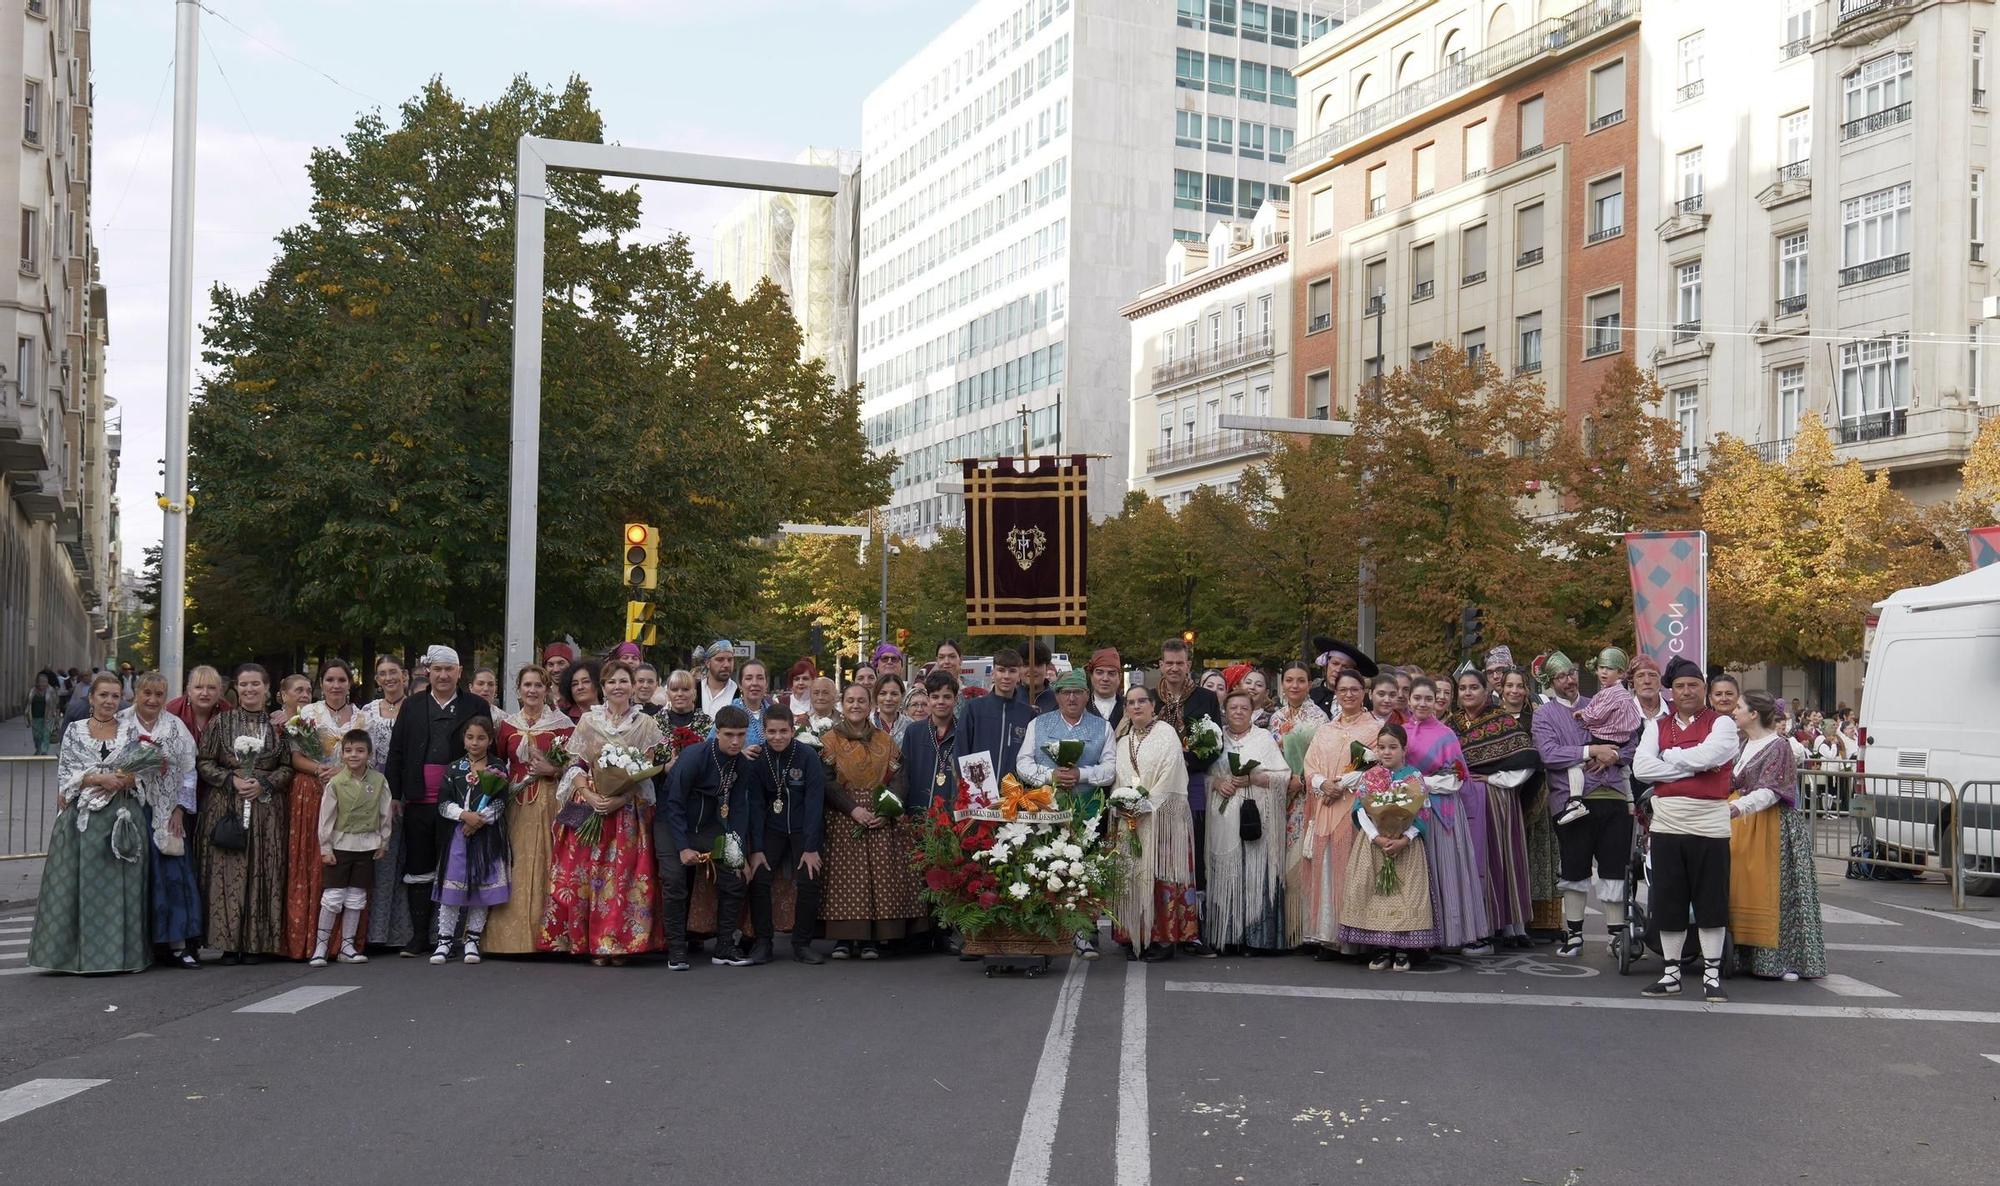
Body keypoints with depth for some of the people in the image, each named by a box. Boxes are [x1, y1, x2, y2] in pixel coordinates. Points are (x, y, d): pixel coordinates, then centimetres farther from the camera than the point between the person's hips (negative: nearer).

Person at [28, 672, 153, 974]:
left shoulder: (130, 728, 10)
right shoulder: (75, 731, 9)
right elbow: (66, 775, 2)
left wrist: (122, 781, -12)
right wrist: (97, 778, -12)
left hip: (123, 816, 0)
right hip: (83, 816, 0)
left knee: (120, 883, -1)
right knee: (82, 883, -3)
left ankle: (119, 952, 5)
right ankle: (80, 953, 2)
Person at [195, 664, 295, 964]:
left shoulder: (278, 725, 8)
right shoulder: (221, 722, 6)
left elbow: (287, 767, 6)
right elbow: (204, 763, 3)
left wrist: (263, 783, -10)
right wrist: (232, 780, -11)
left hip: (266, 811, 1)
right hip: (227, 808, -1)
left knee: (261, 871, -1)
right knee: (227, 873, -4)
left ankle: (255, 943, 6)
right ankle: (229, 943, 1)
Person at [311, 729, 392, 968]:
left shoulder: (379, 781, -2)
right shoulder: (336, 782, -8)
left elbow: (386, 814, 5)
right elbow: (326, 817, -5)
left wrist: (383, 842, 5)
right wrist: (325, 848, -6)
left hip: (366, 846, 2)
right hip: (339, 845, -2)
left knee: (356, 898, 8)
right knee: (332, 897, -3)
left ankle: (347, 946, 18)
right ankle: (320, 946, 7)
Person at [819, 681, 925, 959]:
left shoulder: (885, 741, 12)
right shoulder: (830, 740, 6)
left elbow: (899, 778, 4)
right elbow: (826, 781, -4)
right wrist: (852, 809, -16)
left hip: (883, 819, 2)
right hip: (843, 819, -2)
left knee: (881, 876, -4)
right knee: (845, 875, -6)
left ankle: (872, 939, 0)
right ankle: (843, 938, 0)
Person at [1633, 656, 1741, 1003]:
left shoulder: (1721, 724, 1)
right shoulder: (1657, 726, 12)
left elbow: (1706, 755, -19)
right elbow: (1641, 767, -4)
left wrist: (1669, 756, -4)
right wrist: (1690, 767, -10)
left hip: (1709, 827, -3)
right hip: (1666, 826, 3)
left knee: (1711, 902, 2)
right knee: (1668, 903, 7)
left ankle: (1712, 975, 11)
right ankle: (1672, 973, 17)